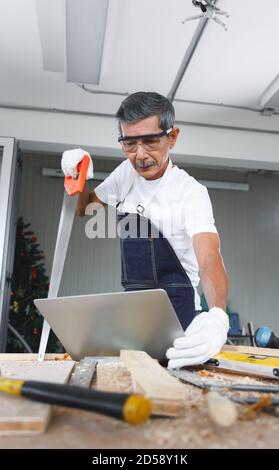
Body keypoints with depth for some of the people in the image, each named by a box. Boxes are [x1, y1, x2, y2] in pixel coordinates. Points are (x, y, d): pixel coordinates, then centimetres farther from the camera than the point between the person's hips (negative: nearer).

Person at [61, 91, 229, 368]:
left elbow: (209, 260, -32)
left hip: (177, 313, -5)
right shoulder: (127, 172, 1)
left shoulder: (191, 192, -18)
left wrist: (217, 315, -53)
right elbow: (85, 208, 13)